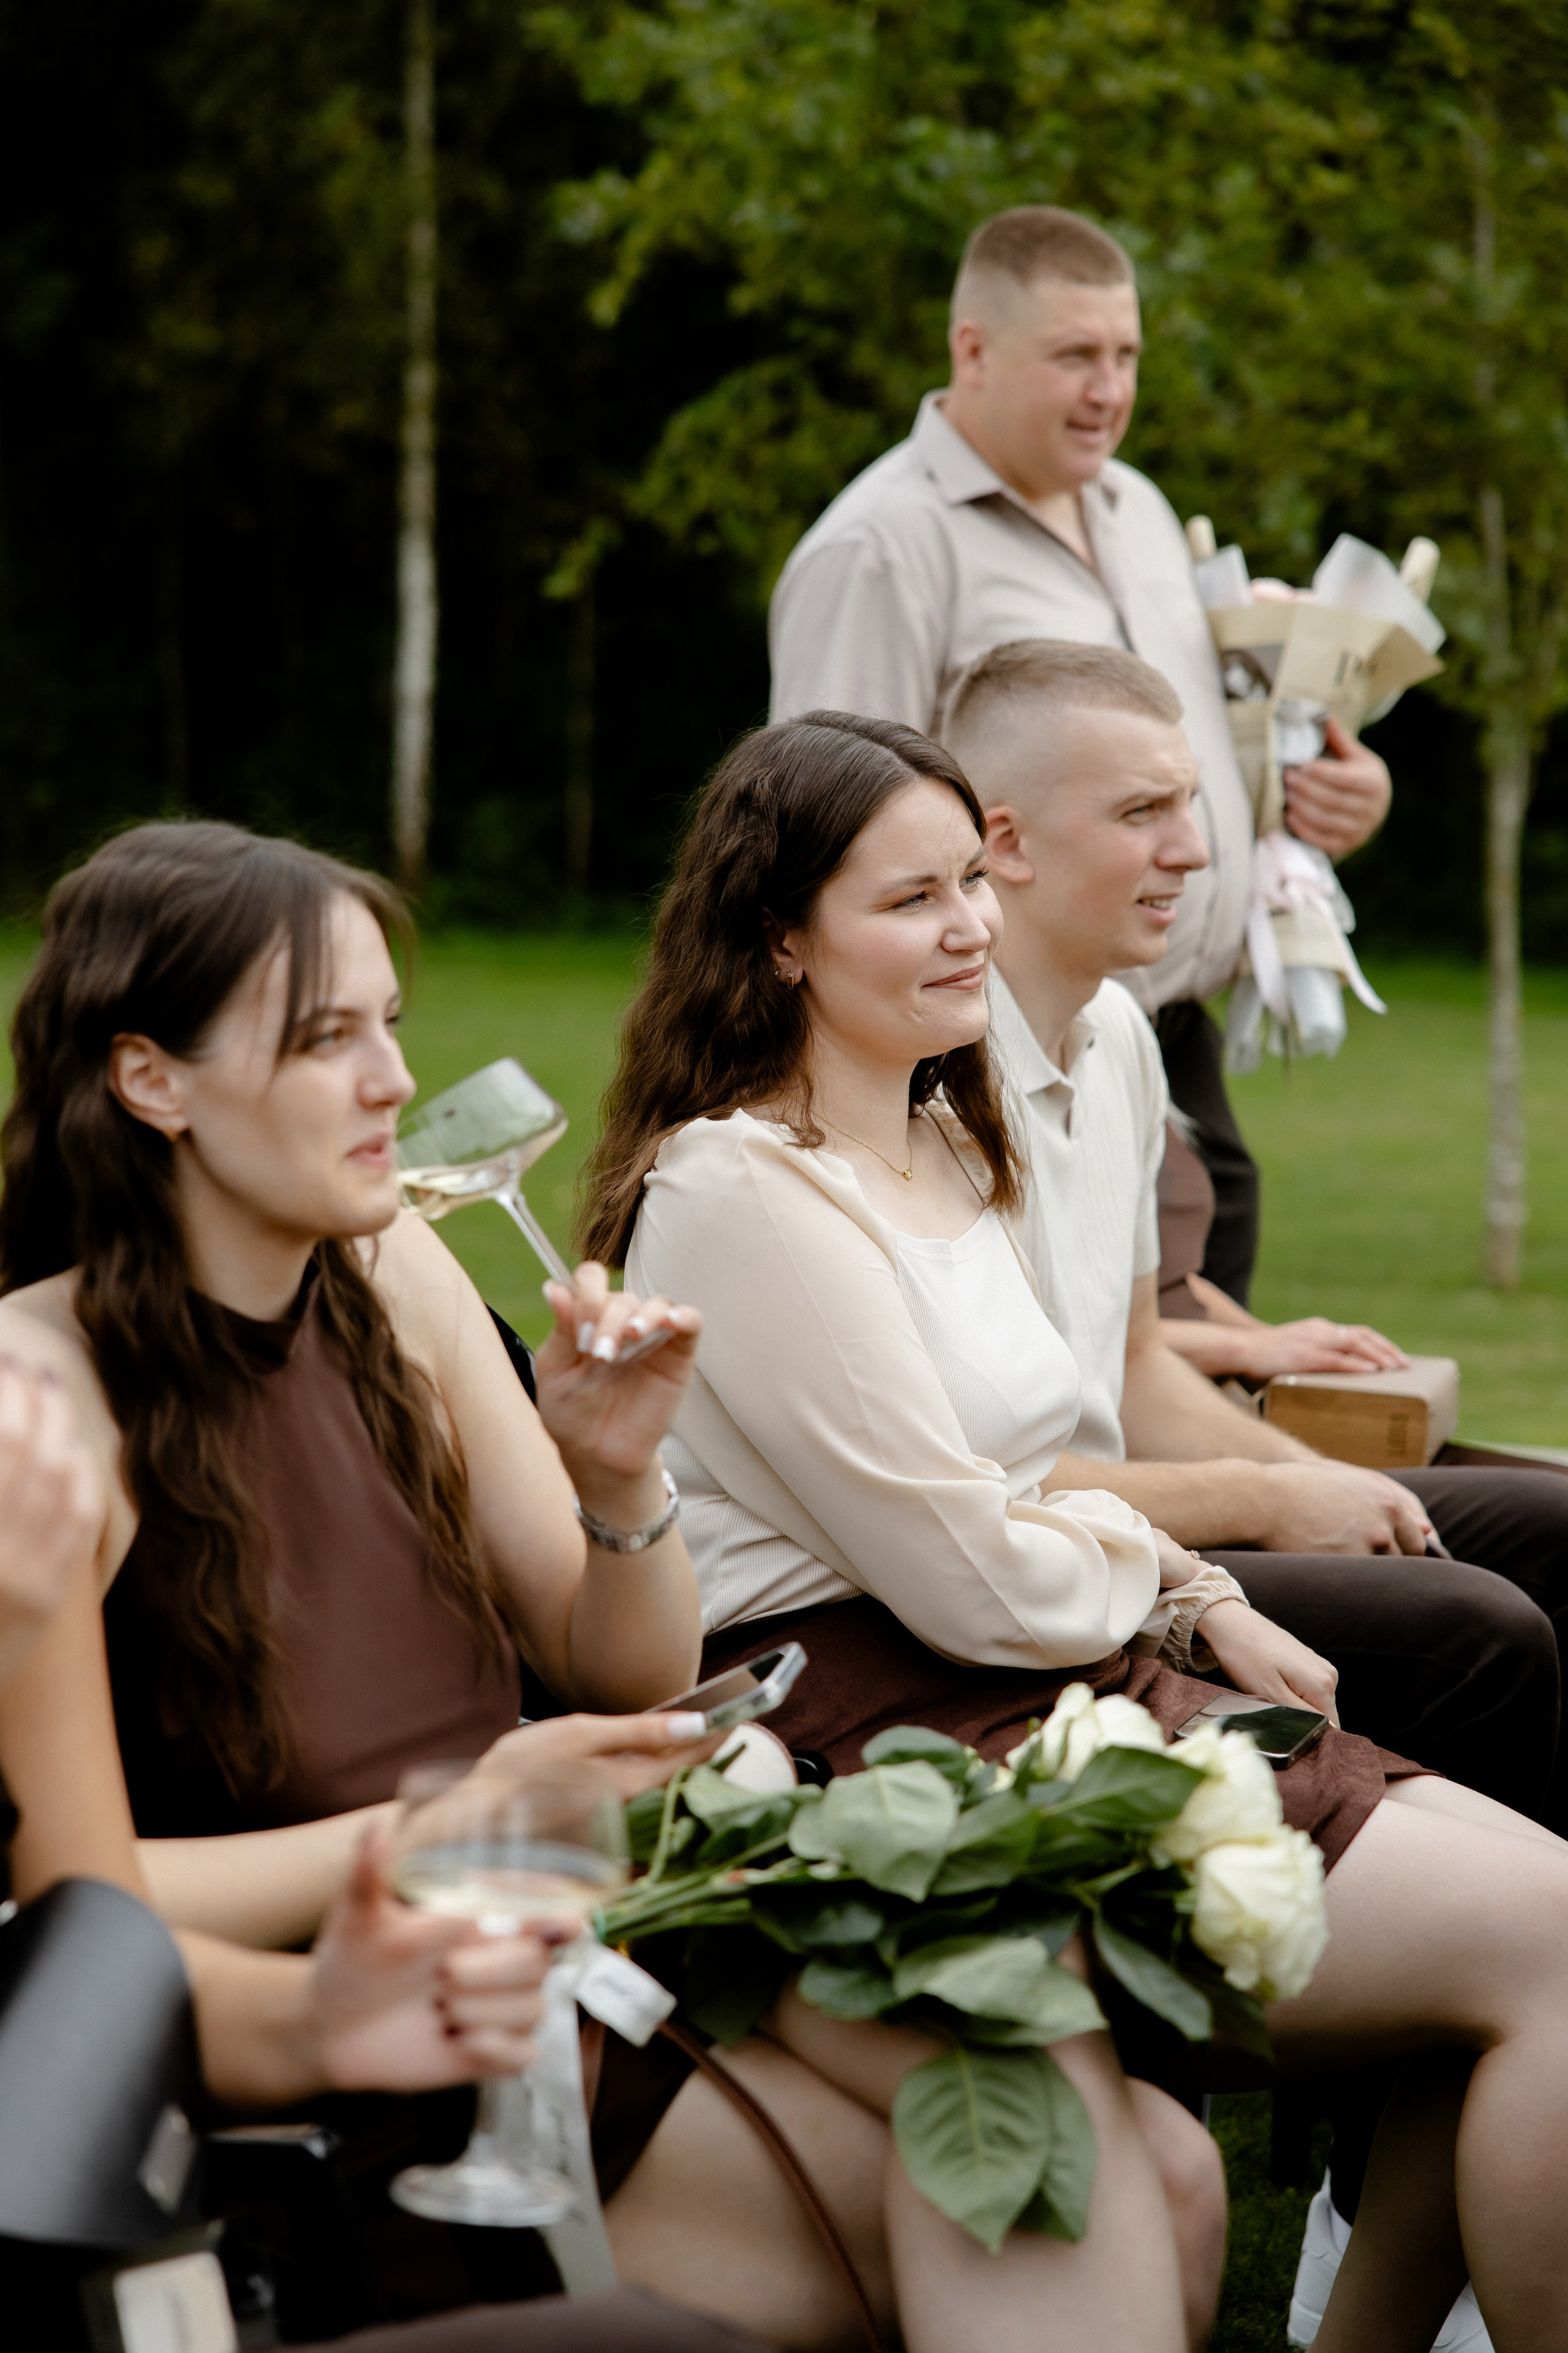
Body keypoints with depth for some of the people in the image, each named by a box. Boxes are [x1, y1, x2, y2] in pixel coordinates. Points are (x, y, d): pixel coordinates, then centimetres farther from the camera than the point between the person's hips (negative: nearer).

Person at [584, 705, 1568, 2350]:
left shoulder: (948, 1150, 16)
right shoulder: (742, 1193, -15)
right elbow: (972, 1581, -17)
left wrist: (1209, 1603, 4)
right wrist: (1142, 1569, 3)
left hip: (1056, 1692, 10)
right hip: (888, 1741, -10)